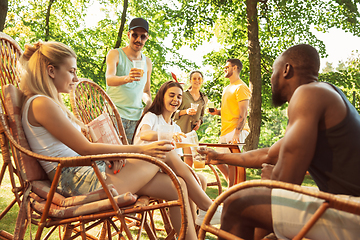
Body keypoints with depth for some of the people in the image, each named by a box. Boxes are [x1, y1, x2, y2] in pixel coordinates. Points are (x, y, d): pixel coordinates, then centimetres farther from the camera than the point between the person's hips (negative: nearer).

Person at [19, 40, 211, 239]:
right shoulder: (41, 104, -12)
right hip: (81, 182, -9)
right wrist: (139, 149, -12)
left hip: (87, 174, 9)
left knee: (177, 187, -2)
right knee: (166, 157, -4)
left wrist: (113, 154, -4)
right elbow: (85, 149, -16)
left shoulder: (51, 102, 20)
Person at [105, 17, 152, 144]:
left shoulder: (147, 62, 15)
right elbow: (109, 80, -17)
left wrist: (148, 101, 3)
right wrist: (127, 78, -38)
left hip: (136, 116, 4)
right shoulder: (115, 54, 1)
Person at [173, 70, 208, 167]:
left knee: (189, 159, -2)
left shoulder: (204, 99, 13)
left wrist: (199, 122, 5)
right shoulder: (183, 95, -3)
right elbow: (174, 111, -1)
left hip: (191, 131, 4)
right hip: (178, 129, -4)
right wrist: (186, 111, -17)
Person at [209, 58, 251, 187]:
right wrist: (218, 112, 11)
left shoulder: (241, 87, -7)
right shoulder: (227, 88, 23)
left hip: (236, 129, -9)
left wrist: (237, 134, -24)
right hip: (225, 130, 10)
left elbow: (243, 113, -15)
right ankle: (232, 184, 25)